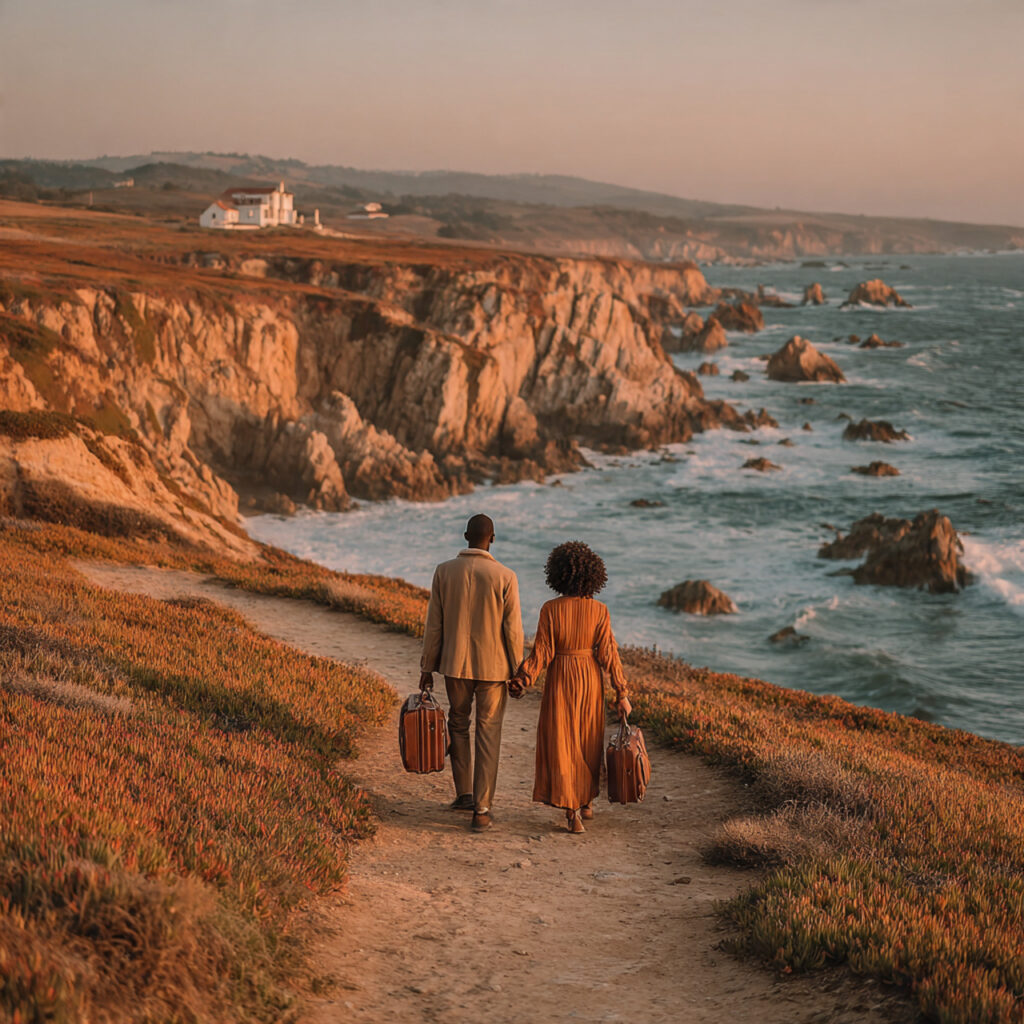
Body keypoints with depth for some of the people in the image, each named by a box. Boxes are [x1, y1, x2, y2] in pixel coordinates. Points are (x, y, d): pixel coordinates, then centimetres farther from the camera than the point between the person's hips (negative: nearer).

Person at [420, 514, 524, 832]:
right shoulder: (505, 577, -10)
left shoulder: (444, 572, -4)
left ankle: (464, 793, 27)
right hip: (493, 668, -2)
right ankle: (481, 809, 2)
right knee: (488, 736, 4)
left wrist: (427, 667, 8)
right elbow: (512, 630, -7)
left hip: (455, 665, 2)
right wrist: (517, 672, 4)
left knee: (458, 725, 22)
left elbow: (434, 624, 0)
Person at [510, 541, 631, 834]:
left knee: (562, 743, 5)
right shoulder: (599, 610, -8)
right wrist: (621, 694, -3)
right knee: (588, 740, 19)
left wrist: (521, 681, 1)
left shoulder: (550, 610, -12)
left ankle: (572, 813, -2)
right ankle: (586, 802, 32)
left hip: (560, 678, -2)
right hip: (590, 678, 2)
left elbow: (542, 653, -11)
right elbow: (608, 653, -8)